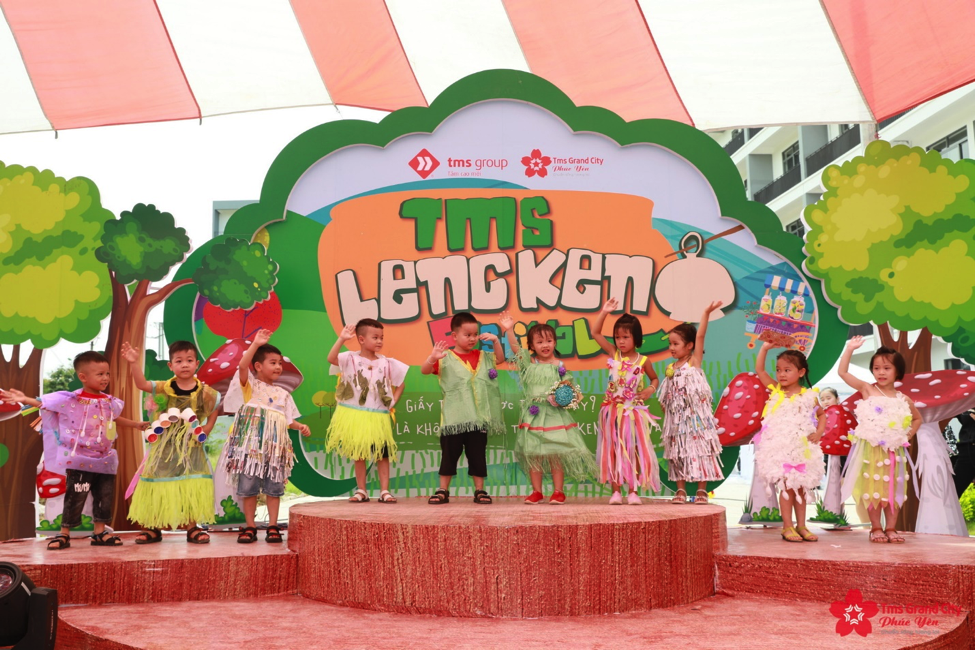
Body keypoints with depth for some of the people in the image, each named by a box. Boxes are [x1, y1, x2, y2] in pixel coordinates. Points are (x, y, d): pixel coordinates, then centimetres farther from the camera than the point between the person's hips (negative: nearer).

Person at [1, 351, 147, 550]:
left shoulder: (109, 401, 5)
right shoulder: (70, 399, -11)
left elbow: (116, 419, 24)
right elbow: (43, 403, -6)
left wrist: (136, 425, 24)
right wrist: (25, 400, -20)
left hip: (105, 460, 5)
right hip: (79, 460, -5)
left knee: (105, 497, 9)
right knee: (75, 497, -1)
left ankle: (100, 532, 21)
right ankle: (64, 534, 11)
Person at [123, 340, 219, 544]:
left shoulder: (204, 392, -3)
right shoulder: (164, 388, -5)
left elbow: (213, 412, 14)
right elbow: (141, 384, -19)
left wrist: (206, 429, 0)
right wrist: (134, 363, -32)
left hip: (191, 447, 0)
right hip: (164, 446, 0)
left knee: (192, 488, 0)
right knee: (157, 487, 4)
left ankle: (192, 528, 12)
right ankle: (152, 528, 17)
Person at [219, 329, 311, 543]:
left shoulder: (283, 394, 18)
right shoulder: (250, 385, 3)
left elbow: (288, 420, 17)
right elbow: (243, 365, -16)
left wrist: (300, 427, -3)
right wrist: (256, 344, -22)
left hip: (275, 446, 4)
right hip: (251, 444, -3)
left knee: (273, 486, 4)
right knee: (248, 486, 0)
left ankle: (273, 527, 10)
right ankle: (249, 527, 10)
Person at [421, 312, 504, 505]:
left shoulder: (481, 357, 11)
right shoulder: (446, 358, -3)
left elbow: (500, 359, 14)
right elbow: (424, 370, -10)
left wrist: (495, 341, -2)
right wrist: (432, 358, -31)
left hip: (478, 417, 3)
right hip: (454, 417, -3)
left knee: (477, 454, 7)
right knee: (449, 454, 4)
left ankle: (479, 491, 15)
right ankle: (443, 491, 12)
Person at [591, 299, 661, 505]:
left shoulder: (643, 361, -2)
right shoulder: (614, 354, 1)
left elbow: (654, 378, 14)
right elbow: (595, 333, 1)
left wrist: (651, 389, -7)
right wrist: (604, 311, -5)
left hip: (634, 412, -1)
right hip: (613, 411, 1)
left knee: (633, 450, 2)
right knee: (613, 450, 3)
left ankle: (633, 491, 9)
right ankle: (616, 491, 9)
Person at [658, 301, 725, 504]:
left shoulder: (694, 361, -1)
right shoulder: (671, 369, 10)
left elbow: (700, 337, -12)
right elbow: (666, 398, 13)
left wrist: (706, 314, -20)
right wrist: (666, 411, 2)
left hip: (696, 416, -5)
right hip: (677, 419, 5)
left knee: (699, 449, -2)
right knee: (678, 452, 6)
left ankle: (702, 490, 6)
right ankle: (681, 490, 13)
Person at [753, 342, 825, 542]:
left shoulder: (809, 396, 2)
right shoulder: (776, 391, 2)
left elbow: (821, 414, 17)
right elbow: (759, 370, 0)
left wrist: (819, 432, 1)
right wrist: (765, 348, -7)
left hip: (802, 448, 2)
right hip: (780, 448, -2)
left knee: (801, 487, 9)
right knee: (787, 486, -4)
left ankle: (801, 526, 17)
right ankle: (787, 526, 3)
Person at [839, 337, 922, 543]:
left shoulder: (903, 399, 5)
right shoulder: (867, 390, -3)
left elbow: (917, 419, 22)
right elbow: (843, 372, -9)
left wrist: (907, 436, 8)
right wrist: (850, 348, -12)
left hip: (894, 449, 3)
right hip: (871, 448, -3)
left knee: (893, 489, 7)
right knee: (873, 488, 2)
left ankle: (891, 528, 16)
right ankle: (876, 528, 11)